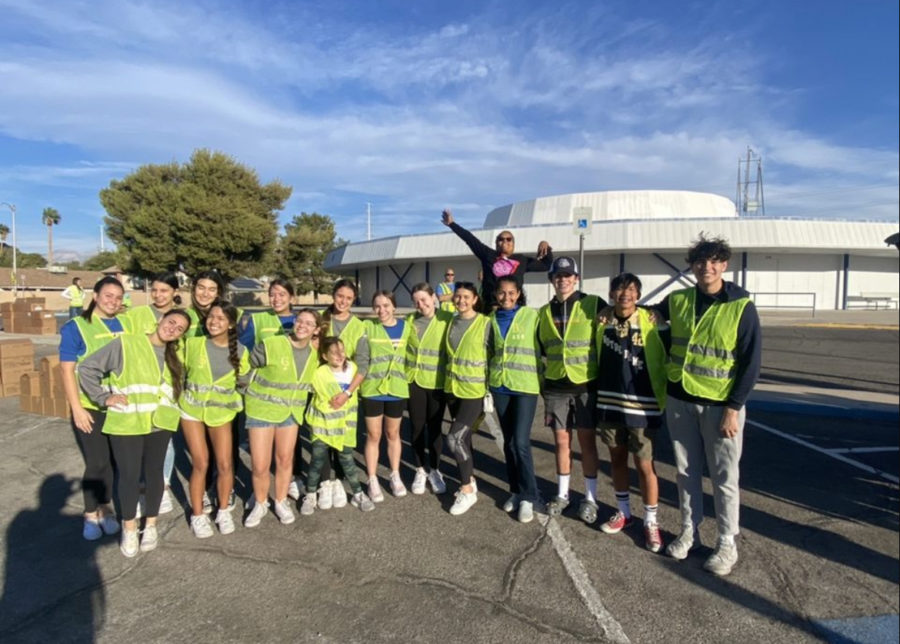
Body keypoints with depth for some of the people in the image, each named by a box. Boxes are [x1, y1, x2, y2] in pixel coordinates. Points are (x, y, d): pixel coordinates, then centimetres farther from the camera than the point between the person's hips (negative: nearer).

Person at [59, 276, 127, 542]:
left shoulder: (126, 325, 6)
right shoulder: (76, 327, -5)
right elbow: (67, 370, -8)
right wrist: (77, 408, -13)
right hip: (90, 407, -4)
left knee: (113, 461, 11)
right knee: (97, 463, -2)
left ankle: (105, 508, 28)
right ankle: (91, 515, 17)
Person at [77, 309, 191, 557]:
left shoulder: (173, 356, 10)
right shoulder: (126, 344, -8)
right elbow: (88, 367, -5)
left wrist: (170, 411, 3)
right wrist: (103, 398, -9)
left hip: (160, 425, 4)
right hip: (126, 424, -4)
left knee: (154, 472, 11)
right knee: (129, 475, 3)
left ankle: (150, 525, 28)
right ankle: (129, 528, 23)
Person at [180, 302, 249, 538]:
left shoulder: (240, 351, -9)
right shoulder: (192, 344, -12)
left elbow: (243, 382, 5)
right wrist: (181, 394, -1)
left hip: (221, 412, 1)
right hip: (192, 410, -1)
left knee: (224, 464, 1)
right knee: (201, 464, -1)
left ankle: (223, 511, 23)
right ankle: (197, 515, 18)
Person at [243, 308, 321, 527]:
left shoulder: (315, 354, -4)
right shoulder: (270, 345, -21)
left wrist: (297, 399, 9)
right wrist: (249, 394, -4)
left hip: (291, 412, 4)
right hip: (261, 410, -4)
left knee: (285, 460, 12)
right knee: (260, 465, -2)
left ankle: (281, 502, 33)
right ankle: (260, 504, 24)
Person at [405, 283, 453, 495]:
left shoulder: (447, 319, -6)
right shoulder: (409, 320, 4)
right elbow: (403, 347, 12)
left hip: (437, 382, -2)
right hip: (414, 380, 2)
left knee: (435, 427, 10)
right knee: (416, 427, 9)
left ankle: (435, 470, 27)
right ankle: (420, 471, 26)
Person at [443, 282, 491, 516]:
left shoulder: (485, 323, -10)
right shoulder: (451, 323, 8)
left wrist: (491, 391, -10)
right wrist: (448, 380, 14)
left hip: (474, 390, -6)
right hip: (452, 389, 6)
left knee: (455, 437, -13)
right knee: (463, 437, 15)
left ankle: (467, 490, 4)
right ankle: (470, 482, 31)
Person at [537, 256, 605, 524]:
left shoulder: (593, 304, -5)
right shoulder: (545, 312, 8)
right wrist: (543, 387, 13)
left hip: (586, 384, -3)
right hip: (556, 387, 3)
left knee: (587, 442, 5)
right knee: (561, 441, 11)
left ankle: (590, 498, 19)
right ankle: (562, 494, 25)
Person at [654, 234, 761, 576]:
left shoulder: (741, 306, -9)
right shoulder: (677, 301, 2)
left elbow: (751, 361, -9)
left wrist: (734, 407, -12)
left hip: (721, 405, -3)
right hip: (680, 401, 4)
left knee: (724, 477, 7)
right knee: (686, 472, 15)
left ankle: (727, 543, 23)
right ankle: (689, 530, 31)